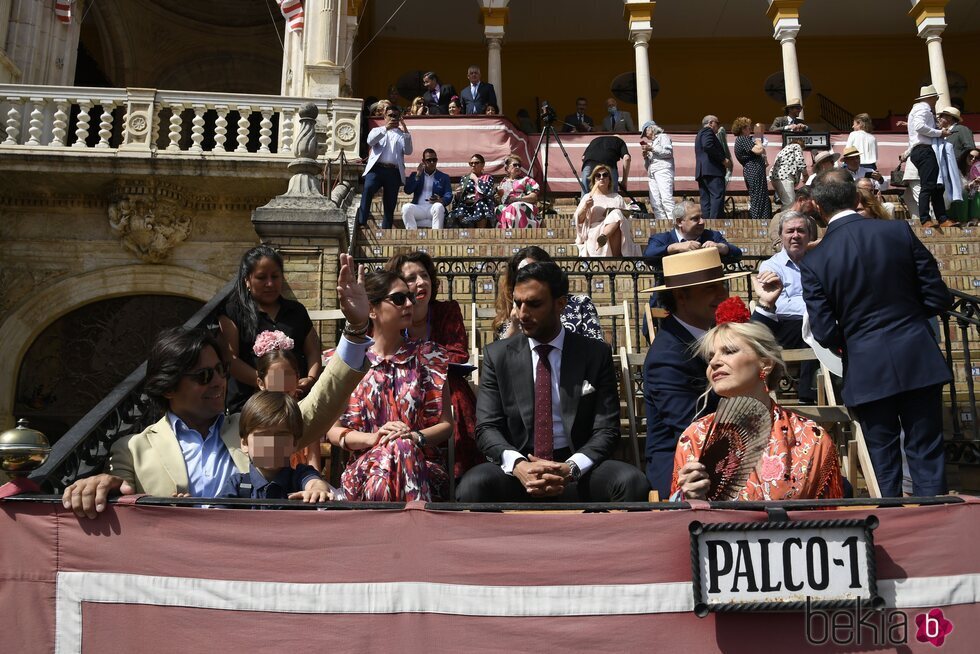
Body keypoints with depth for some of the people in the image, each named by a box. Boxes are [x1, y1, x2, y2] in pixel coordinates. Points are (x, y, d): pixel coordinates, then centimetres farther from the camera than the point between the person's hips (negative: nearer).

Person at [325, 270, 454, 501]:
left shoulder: (428, 355, 10)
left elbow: (445, 426, 8)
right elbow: (333, 431, 6)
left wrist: (415, 437, -14)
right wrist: (372, 438, -14)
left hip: (422, 463, 1)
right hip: (364, 463, -1)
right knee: (398, 447, -36)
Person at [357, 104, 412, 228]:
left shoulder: (402, 135, 23)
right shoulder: (377, 130, 22)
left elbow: (408, 151, 5)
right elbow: (370, 141, -2)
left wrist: (406, 132, -6)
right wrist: (385, 128, -11)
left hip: (394, 172, 2)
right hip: (377, 168, -2)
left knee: (390, 206, -1)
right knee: (368, 189, -31)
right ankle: (361, 223, -33)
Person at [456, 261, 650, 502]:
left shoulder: (596, 354, 4)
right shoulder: (497, 355, 6)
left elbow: (606, 429, 0)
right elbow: (487, 427, 0)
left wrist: (571, 468, -20)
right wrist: (517, 464, -21)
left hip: (578, 469, 1)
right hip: (516, 468, -1)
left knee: (633, 482, -29)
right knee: (471, 487, -32)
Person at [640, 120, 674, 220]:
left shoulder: (663, 137, 13)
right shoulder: (651, 142, 32)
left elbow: (669, 152, -5)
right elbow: (647, 165, 33)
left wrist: (652, 149, -6)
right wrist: (645, 157, 12)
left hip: (663, 170, -7)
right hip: (652, 173, 7)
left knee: (666, 199, -21)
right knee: (655, 203, -8)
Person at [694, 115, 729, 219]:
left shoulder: (699, 134, 30)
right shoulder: (708, 131, 0)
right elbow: (708, 146, -19)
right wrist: (723, 159, -13)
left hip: (701, 172, 10)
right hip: (712, 170, -10)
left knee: (706, 200, 3)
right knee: (718, 196, -16)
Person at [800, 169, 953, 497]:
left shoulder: (813, 261, -9)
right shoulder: (899, 231, -6)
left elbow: (825, 334, -9)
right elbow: (938, 298, -2)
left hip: (867, 370, -1)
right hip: (918, 360, 1)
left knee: (883, 457, 14)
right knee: (926, 453, 11)